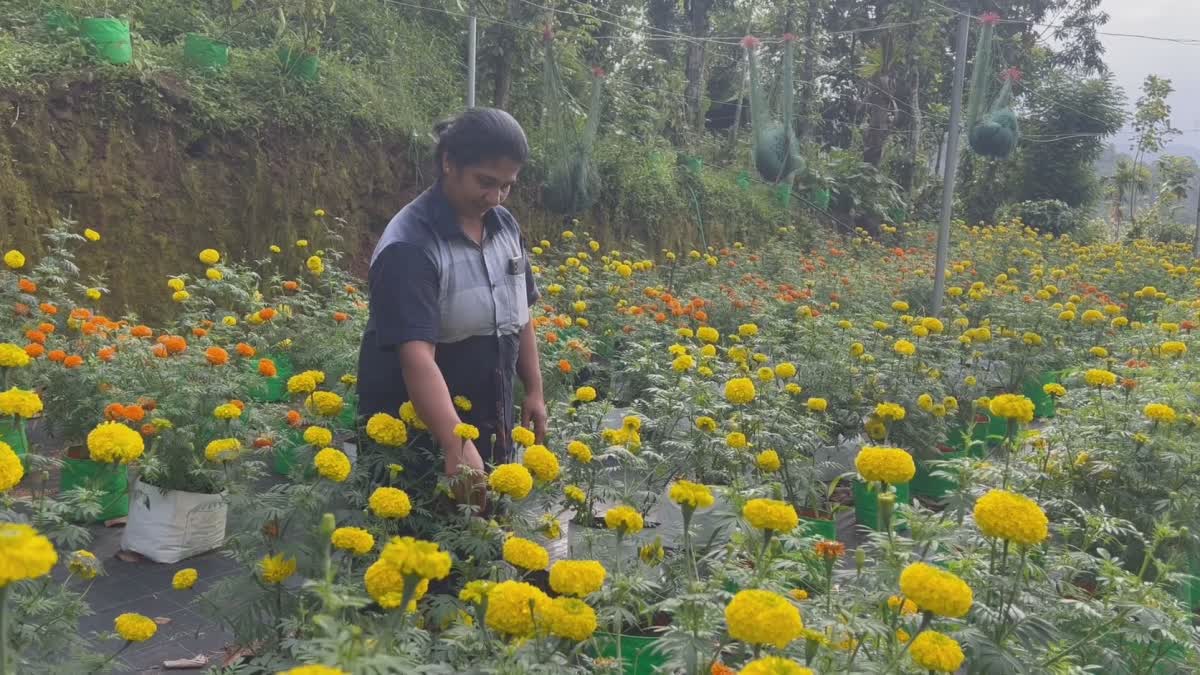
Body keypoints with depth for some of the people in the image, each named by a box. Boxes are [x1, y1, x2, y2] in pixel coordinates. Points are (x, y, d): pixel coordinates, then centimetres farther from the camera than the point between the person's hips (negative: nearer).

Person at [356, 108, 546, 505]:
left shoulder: (505, 226, 2)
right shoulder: (410, 246, -22)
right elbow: (417, 355, -31)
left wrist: (534, 391, 10)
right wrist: (457, 446, -39)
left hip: (490, 427, 7)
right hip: (416, 435, -6)